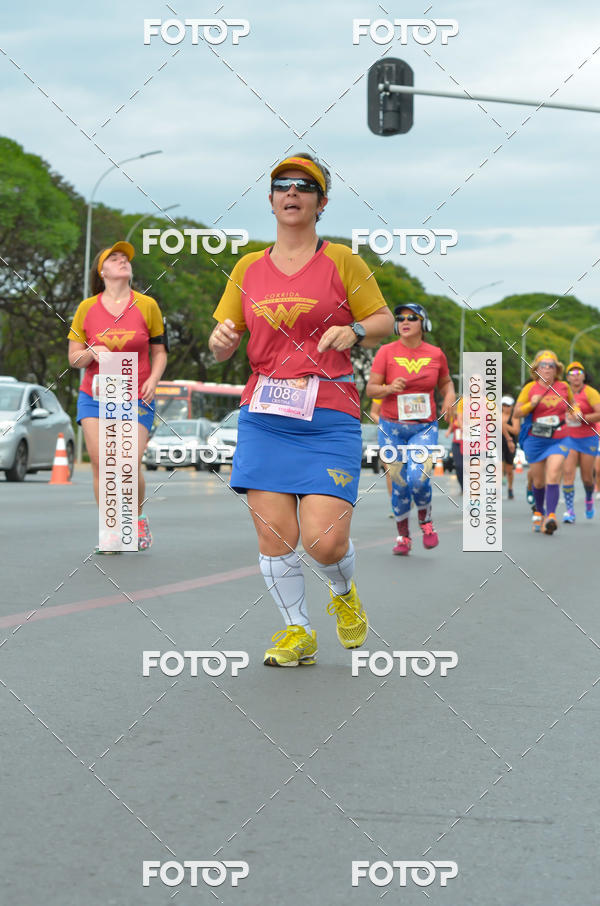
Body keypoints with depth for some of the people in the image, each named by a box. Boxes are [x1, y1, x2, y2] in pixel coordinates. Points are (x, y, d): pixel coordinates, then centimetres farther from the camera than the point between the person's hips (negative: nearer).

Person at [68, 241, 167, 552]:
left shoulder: (146, 305, 3)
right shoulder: (87, 308, 4)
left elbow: (159, 352, 9)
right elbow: (74, 358, 6)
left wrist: (153, 379, -9)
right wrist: (92, 353, -15)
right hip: (95, 397, 1)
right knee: (101, 464, -8)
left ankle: (138, 518, 18)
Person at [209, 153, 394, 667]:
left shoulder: (341, 261, 5)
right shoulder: (248, 269, 13)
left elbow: (386, 322, 9)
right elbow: (223, 346, 16)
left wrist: (355, 331, -12)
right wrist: (221, 340, -7)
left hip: (330, 417, -3)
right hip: (264, 416, 3)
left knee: (324, 541, -12)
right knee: (274, 535, -4)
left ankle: (344, 593, 22)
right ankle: (298, 633, 15)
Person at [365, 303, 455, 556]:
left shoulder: (435, 354, 2)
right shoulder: (386, 352, -4)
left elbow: (445, 382, 19)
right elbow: (370, 389, -4)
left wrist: (449, 395, -3)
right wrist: (389, 389, -24)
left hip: (425, 427, 0)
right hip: (392, 427, 0)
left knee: (418, 478, -19)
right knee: (399, 483, 2)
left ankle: (426, 522, 10)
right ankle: (403, 537, 21)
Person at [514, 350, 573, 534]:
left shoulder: (564, 387, 4)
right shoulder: (530, 388, -1)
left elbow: (571, 404, 25)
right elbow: (517, 413, 2)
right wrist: (531, 404, -15)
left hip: (559, 440, 0)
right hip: (535, 440, 0)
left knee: (553, 475, -20)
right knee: (538, 481, 9)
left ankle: (550, 516, -28)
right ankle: (539, 511, 34)